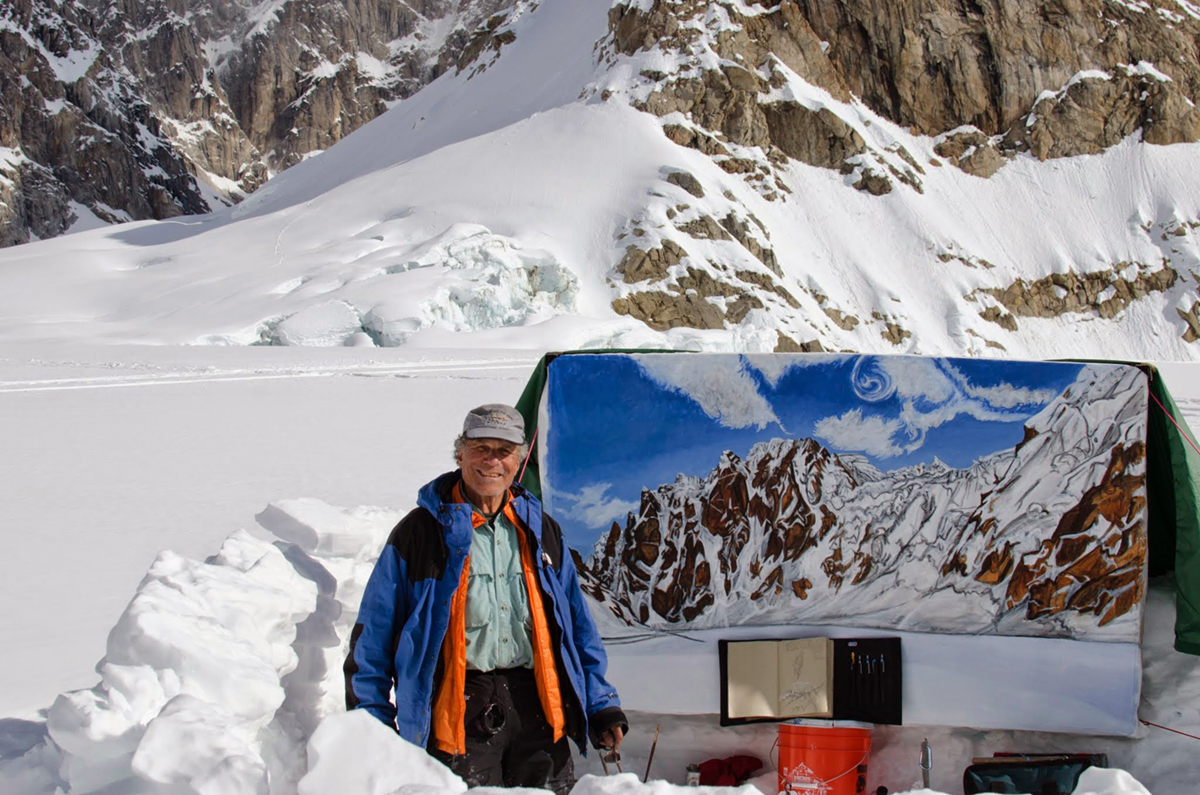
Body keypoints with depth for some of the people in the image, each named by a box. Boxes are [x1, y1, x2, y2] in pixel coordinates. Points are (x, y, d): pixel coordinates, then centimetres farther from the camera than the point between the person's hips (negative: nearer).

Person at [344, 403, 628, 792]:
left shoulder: (540, 530, 15)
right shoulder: (420, 532, 3)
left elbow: (578, 627, 18)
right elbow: (373, 637, 3)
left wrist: (601, 707, 11)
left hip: (537, 704, 3)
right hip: (459, 710, -3)